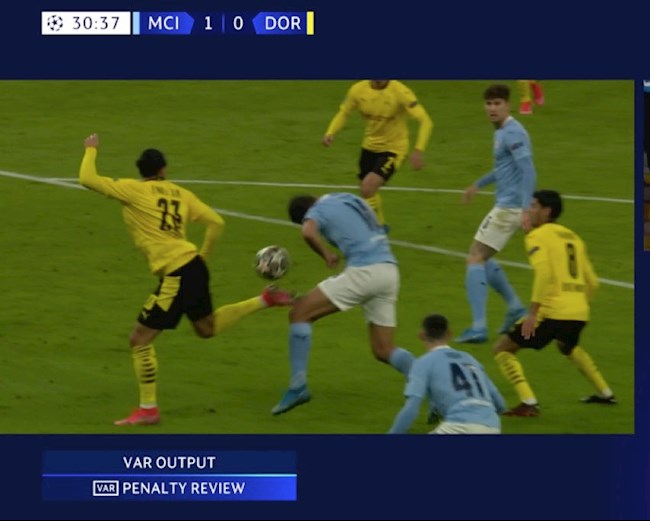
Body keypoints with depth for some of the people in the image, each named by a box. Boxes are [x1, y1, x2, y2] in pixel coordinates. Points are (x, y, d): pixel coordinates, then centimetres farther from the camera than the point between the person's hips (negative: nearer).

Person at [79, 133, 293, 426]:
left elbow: (87, 179, -8)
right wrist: (203, 256, 21)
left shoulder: (133, 190, -5)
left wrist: (91, 150, 10)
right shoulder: (180, 193, 12)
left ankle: (148, 410, 4)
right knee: (207, 327, 32)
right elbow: (216, 222, 9)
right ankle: (264, 301, 29)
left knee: (140, 339, 1)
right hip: (193, 266, 7)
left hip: (176, 275, -7)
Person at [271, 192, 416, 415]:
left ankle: (298, 386, -4)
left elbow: (308, 232, -20)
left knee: (299, 313, 3)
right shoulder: (349, 200, 26)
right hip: (390, 271, 7)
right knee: (383, 350, 12)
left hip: (363, 271, -7)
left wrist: (326, 254, -3)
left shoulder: (318, 210, 3)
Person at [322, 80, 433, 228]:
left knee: (368, 187, -23)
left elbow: (425, 121, -26)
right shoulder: (358, 90, -11)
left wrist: (419, 150, -37)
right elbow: (343, 113, 5)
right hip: (370, 146, 5)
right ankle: (379, 225, 44)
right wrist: (330, 133, -14)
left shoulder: (400, 92, -24)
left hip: (393, 148, -5)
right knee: (365, 189, 17)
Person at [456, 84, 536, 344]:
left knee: (475, 258, -9)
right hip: (505, 205, 10)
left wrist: (525, 209, -33)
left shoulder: (512, 133, -16)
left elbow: (528, 170, -25)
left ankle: (479, 327, -15)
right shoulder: (502, 131, 15)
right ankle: (515, 308, 18)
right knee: (481, 258, 19)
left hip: (509, 207, -10)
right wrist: (478, 184, 41)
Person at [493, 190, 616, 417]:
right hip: (579, 312, 8)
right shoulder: (573, 237, 20)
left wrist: (532, 313, -20)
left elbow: (543, 272, -18)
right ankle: (605, 393, 41)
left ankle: (529, 403, -9)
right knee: (568, 347, 40)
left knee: (503, 348, 3)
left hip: (552, 311, -8)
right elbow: (592, 282, 20)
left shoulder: (537, 236, -2)